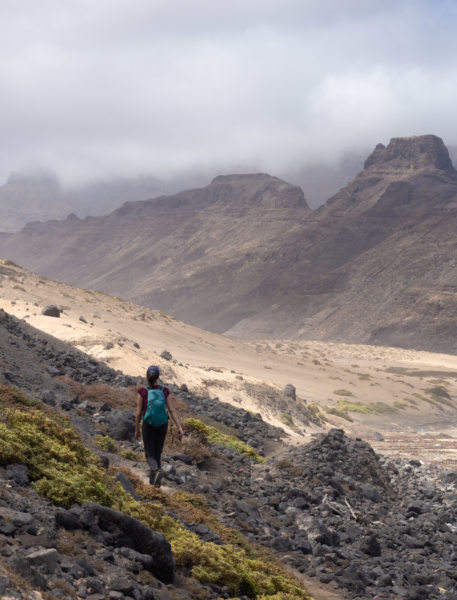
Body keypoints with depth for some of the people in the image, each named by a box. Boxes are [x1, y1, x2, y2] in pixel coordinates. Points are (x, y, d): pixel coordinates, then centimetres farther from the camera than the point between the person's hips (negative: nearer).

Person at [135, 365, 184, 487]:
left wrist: (137, 430, 5)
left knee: (150, 455, 5)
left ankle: (157, 471, -26)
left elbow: (138, 413, -7)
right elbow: (172, 410, -11)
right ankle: (154, 479, 24)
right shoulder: (165, 391, -5)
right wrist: (180, 428, -12)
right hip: (162, 426, 2)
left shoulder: (142, 392, -10)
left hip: (148, 426, -2)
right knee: (157, 452, 20)